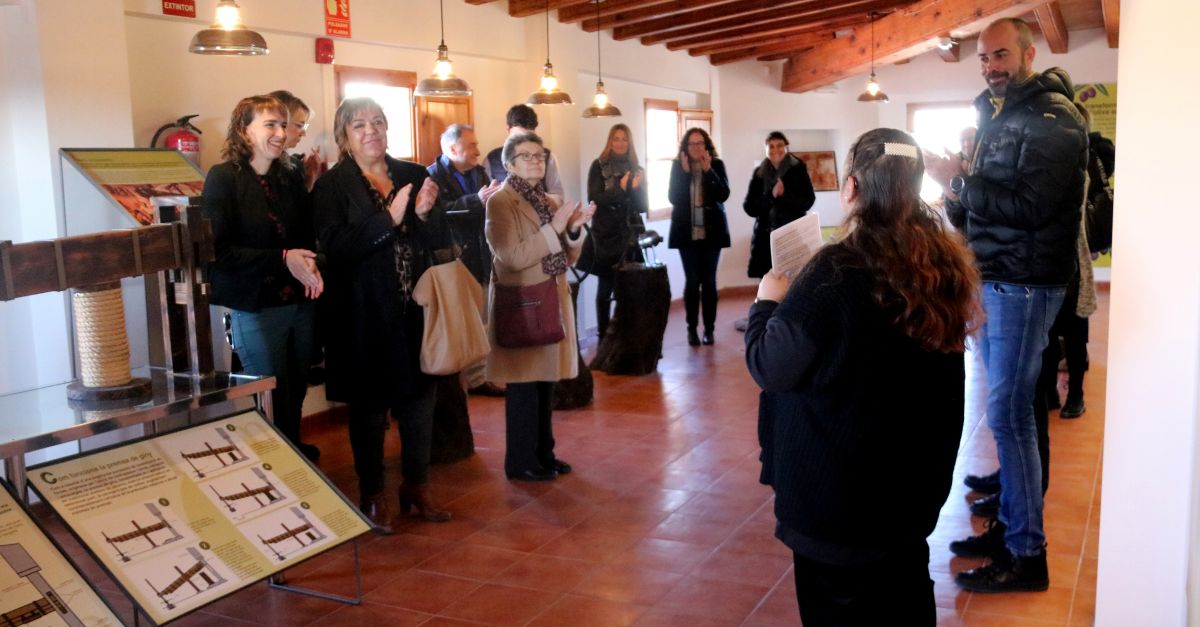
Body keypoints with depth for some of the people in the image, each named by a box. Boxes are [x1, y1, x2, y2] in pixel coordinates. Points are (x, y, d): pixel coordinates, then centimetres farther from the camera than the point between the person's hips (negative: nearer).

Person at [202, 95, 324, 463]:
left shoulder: (290, 178, 10)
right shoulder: (223, 178, -8)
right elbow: (217, 249, -14)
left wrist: (310, 266, -3)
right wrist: (282, 260, -20)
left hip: (300, 303, 5)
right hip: (255, 307, -5)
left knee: (296, 395, 14)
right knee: (272, 403, 3)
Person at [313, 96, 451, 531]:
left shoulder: (414, 175, 8)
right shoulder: (331, 186, -3)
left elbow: (439, 240, 6)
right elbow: (334, 246, -17)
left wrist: (425, 213, -14)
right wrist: (389, 218, -22)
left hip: (414, 311, 4)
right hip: (365, 314, -4)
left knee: (419, 398, 11)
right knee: (369, 405, 6)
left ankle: (417, 486, 27)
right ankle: (372, 493, 22)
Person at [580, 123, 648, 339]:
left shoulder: (635, 169, 11)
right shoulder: (598, 166, 0)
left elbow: (643, 205, 6)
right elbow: (594, 199, -11)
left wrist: (635, 188, -13)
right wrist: (620, 189, -21)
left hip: (631, 236, 3)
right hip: (606, 236, -3)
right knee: (605, 288, 0)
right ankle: (603, 337, 8)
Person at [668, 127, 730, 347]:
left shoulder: (717, 165, 0)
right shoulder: (677, 166, 1)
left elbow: (723, 195, -10)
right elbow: (672, 197, -7)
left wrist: (708, 170, -18)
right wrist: (685, 171, -15)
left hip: (712, 231, 0)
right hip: (687, 233, 0)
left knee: (709, 280, 2)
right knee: (692, 280, -2)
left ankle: (709, 329, 8)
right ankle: (692, 329, 6)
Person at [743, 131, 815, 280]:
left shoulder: (798, 170, 4)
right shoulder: (759, 173, 10)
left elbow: (808, 202, -2)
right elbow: (749, 206, 3)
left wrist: (784, 194, -17)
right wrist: (771, 196, -13)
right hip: (766, 236, 2)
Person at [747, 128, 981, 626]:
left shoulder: (836, 273, -23)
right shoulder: (945, 262, -3)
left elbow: (770, 368, -17)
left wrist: (767, 303, 1)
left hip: (841, 486, -6)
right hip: (916, 472, 7)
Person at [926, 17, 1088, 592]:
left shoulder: (1052, 118, -11)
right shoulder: (997, 117, 17)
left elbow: (1030, 206, -22)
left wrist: (961, 181, -18)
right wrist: (956, 193, -3)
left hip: (1024, 284, -9)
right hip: (990, 279, 9)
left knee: (1007, 414, -8)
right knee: (1009, 410, 13)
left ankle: (1027, 556, 0)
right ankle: (1009, 526, 22)